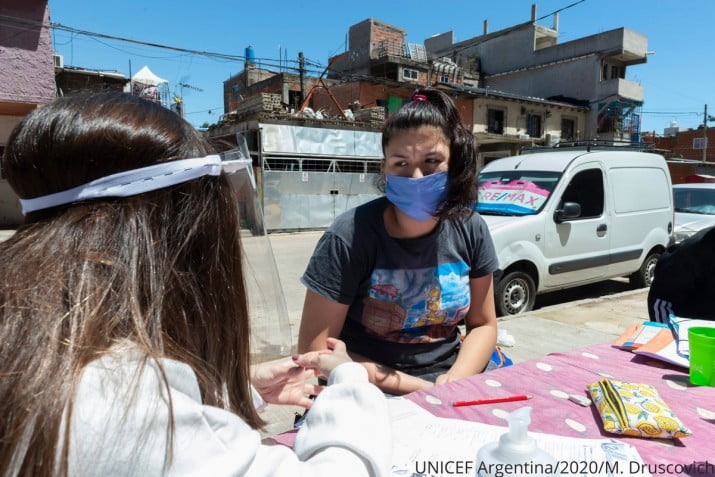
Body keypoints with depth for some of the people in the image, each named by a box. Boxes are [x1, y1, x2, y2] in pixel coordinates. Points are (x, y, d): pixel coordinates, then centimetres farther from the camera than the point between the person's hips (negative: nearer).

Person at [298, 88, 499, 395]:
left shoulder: (470, 229, -5)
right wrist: (420, 389, -16)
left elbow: (483, 324, 5)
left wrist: (454, 383, -14)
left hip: (449, 383, 4)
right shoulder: (349, 238, -18)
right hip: (374, 395, -3)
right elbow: (315, 352, -15)